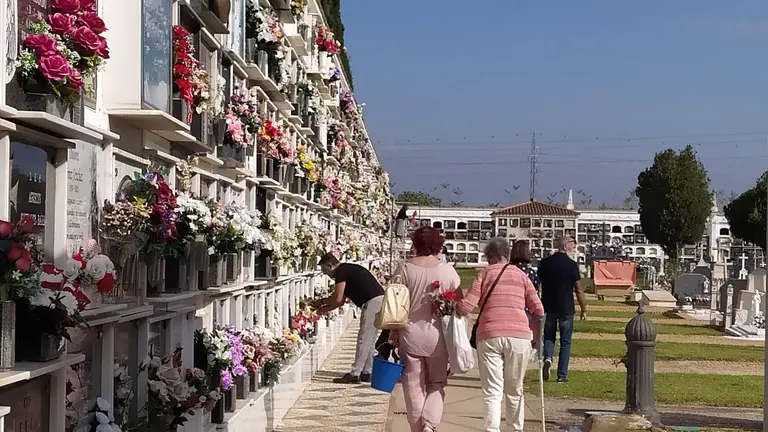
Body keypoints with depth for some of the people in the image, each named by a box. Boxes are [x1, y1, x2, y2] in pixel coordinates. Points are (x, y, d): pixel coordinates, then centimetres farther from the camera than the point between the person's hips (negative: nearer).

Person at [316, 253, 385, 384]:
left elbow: (337, 299, -12)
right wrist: (324, 309, 25)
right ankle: (366, 373, 19)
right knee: (369, 340, 14)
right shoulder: (348, 270, 23)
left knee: (364, 340, -6)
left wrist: (322, 302, 5)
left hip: (373, 302, -10)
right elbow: (341, 301, 27)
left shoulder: (341, 271, -7)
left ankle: (355, 375, -2)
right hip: (380, 300, 10)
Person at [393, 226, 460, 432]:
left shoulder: (406, 269, -5)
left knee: (414, 386, 9)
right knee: (436, 384, 14)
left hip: (410, 335, -1)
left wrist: (393, 335, 3)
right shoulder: (448, 270, -2)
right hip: (437, 336, 1)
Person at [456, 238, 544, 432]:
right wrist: (535, 333, 24)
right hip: (519, 336, 2)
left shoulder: (485, 273, 10)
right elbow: (538, 310, 10)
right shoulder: (521, 274, 15)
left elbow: (466, 306, -1)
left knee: (492, 392, 1)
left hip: (490, 336, -2)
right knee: (515, 391, 17)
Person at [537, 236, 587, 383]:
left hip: (548, 307, 3)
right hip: (566, 309, -3)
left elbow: (539, 284, 11)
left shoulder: (544, 263, 2)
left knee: (549, 336, 16)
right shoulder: (571, 264, -10)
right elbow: (578, 290, -8)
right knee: (565, 342, 7)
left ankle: (548, 358, -12)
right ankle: (562, 375, 7)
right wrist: (584, 310, 2)